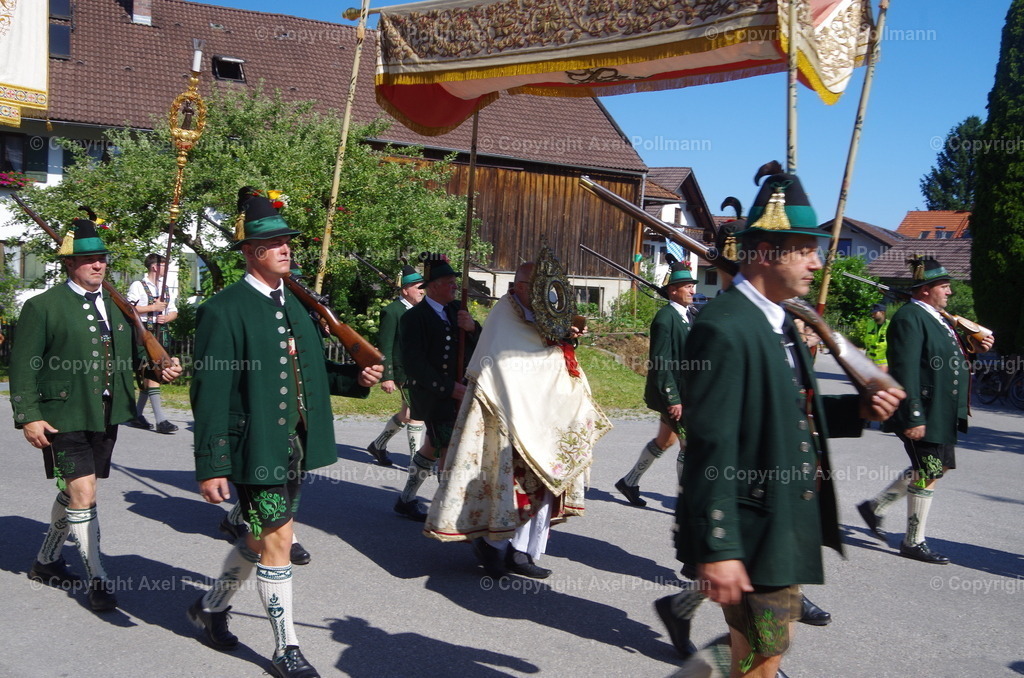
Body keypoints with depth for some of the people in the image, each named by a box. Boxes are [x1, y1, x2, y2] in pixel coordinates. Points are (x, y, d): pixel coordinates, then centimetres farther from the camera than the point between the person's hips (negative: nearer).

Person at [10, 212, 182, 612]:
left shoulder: (117, 306, 13)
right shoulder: (42, 307, -5)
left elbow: (133, 355, 15)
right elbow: (23, 365, -7)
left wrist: (158, 369, -5)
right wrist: (28, 416, -14)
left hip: (106, 415, 6)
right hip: (63, 417, -6)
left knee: (72, 492, 18)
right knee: (83, 493, -10)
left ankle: (47, 561, 37)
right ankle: (97, 579, 0)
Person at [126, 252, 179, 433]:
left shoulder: (167, 289, 19)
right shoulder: (138, 286, -1)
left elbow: (174, 312, 18)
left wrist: (166, 318, -4)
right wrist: (153, 307, -12)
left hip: (161, 334, 7)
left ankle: (137, 415, 23)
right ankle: (160, 420, -18)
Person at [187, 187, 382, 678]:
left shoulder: (294, 305, 12)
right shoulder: (224, 311, -12)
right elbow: (210, 393, -15)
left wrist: (356, 378, -1)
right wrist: (210, 467, -17)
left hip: (295, 445, 8)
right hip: (255, 448, -8)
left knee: (262, 537, 19)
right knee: (277, 540, -2)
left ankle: (211, 607, 43)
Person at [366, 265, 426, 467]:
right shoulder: (392, 311, -10)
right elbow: (385, 347, -12)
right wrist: (387, 377, -17)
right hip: (403, 372, -9)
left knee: (406, 414, 16)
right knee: (415, 414, -9)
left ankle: (378, 445, 33)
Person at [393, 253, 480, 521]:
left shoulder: (456, 310, 8)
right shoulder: (414, 317, -12)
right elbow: (413, 364, -18)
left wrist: (473, 329, -15)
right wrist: (449, 387, -22)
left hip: (458, 394, 8)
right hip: (434, 398, -8)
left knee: (432, 447, 18)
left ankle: (406, 499, 34)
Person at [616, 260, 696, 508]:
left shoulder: (688, 316, 13)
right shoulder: (665, 317, -16)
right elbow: (660, 362, -20)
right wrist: (673, 399, -23)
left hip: (680, 391, 10)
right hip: (672, 393, -10)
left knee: (665, 440, 19)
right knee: (689, 443, -6)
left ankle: (629, 482, 32)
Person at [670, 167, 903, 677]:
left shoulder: (779, 322, 10)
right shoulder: (724, 328, -21)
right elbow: (712, 446, -25)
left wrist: (858, 409, 1)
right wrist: (717, 550, -25)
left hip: (787, 525, 10)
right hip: (753, 534, -10)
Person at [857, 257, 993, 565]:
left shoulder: (936, 318, 15)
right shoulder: (910, 317, -17)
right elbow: (906, 370, -24)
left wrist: (975, 349, 3)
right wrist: (913, 418, -27)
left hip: (941, 414, 10)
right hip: (923, 413, -10)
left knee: (936, 468, 17)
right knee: (928, 474, -1)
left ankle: (875, 507, 27)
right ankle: (914, 542, 13)